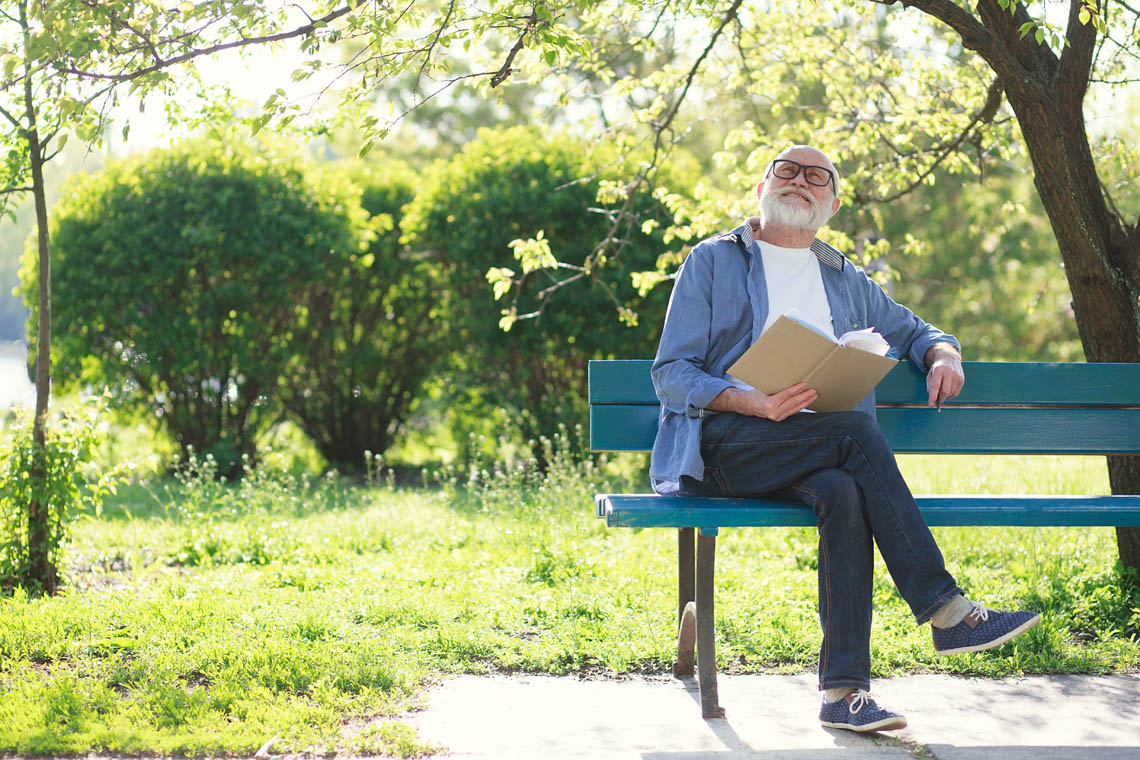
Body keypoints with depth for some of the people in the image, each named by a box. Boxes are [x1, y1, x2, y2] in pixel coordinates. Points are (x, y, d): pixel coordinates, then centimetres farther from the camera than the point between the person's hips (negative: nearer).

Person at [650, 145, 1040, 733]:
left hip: (817, 453, 4)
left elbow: (915, 331, 35)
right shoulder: (712, 261, 11)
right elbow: (671, 373, 2)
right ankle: (944, 609, -28)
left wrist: (943, 355, 8)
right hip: (722, 446, -4)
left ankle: (844, 690, -36)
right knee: (856, 432, -30)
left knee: (843, 492, -32)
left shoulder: (846, 281, 25)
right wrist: (754, 403, -18)